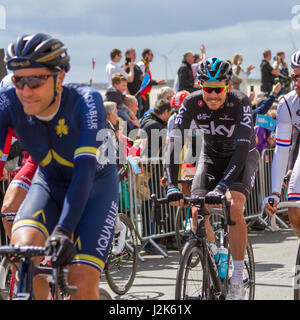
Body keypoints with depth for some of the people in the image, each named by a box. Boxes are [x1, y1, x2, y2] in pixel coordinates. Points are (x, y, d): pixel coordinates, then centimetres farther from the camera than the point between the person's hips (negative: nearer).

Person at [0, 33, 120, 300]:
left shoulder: (86, 101, -31)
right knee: (23, 246, -28)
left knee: (83, 284, -17)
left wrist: (63, 230, -50)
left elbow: (85, 168, -38)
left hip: (95, 186, -3)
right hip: (49, 184, 3)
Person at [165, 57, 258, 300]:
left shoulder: (240, 102, -30)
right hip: (211, 155, 3)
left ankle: (237, 280, -15)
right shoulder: (192, 103, -22)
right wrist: (172, 185, -40)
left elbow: (242, 147, -38)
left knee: (234, 208, -26)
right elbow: (175, 142, -27)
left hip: (243, 157, -3)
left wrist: (222, 186, -49)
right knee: (197, 212, -16)